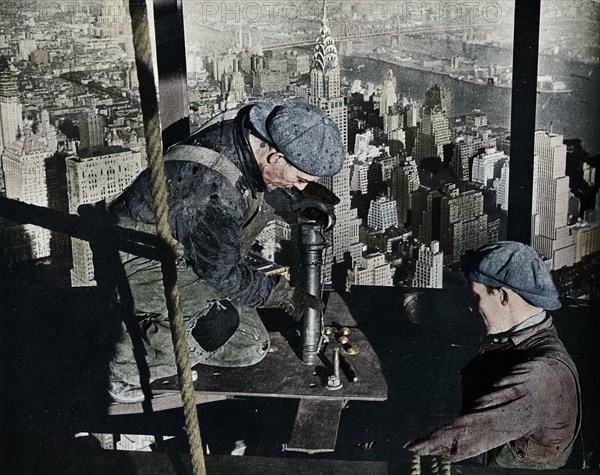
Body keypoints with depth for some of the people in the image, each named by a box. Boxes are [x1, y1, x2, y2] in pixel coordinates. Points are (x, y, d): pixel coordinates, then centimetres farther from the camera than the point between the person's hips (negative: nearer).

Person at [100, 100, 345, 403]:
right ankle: (127, 368, -7)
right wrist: (283, 294, -10)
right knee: (220, 320, -26)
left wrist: (303, 194, -5)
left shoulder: (257, 131, -13)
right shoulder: (213, 189, -36)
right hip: (137, 262, -9)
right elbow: (223, 273, -22)